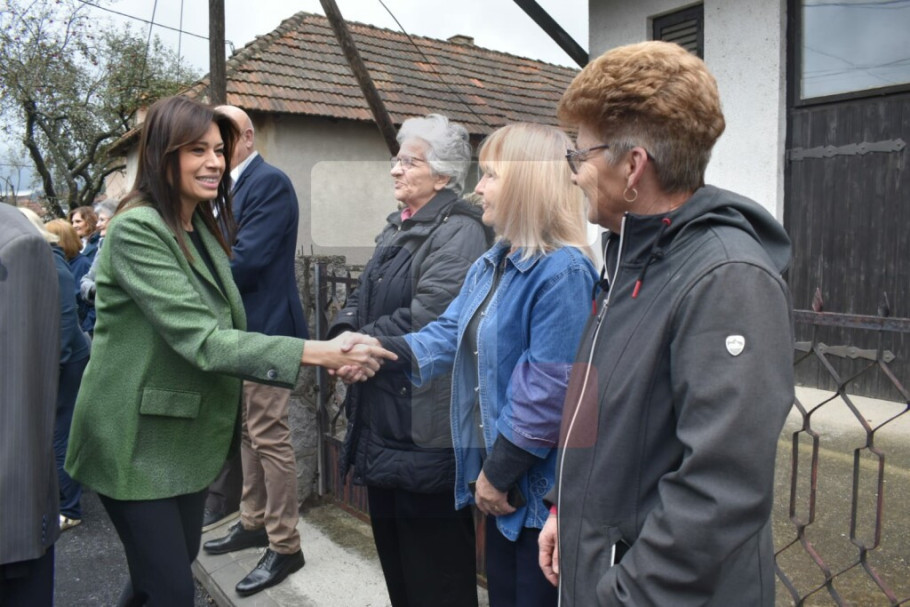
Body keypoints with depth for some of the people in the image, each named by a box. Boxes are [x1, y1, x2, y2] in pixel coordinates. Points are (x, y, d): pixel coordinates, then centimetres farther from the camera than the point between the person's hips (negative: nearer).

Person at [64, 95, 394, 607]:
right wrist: (317, 353, -34)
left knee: (176, 563, 20)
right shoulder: (136, 230, -19)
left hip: (190, 434, 8)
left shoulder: (203, 228, 8)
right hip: (140, 440, -8)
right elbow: (203, 341, -28)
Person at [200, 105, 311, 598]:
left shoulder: (269, 182, -14)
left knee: (269, 438, -1)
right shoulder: (234, 186, 14)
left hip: (263, 329, -9)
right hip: (238, 330, 9)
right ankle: (254, 521, 34)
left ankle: (284, 544, 12)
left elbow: (245, 260, -22)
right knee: (248, 433, 18)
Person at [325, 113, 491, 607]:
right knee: (394, 553, 24)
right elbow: (363, 298, 15)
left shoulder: (459, 233, -15)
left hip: (425, 426, -9)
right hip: (381, 420, 10)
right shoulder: (397, 228, 15)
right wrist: (344, 332, -6)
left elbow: (425, 320, -25)